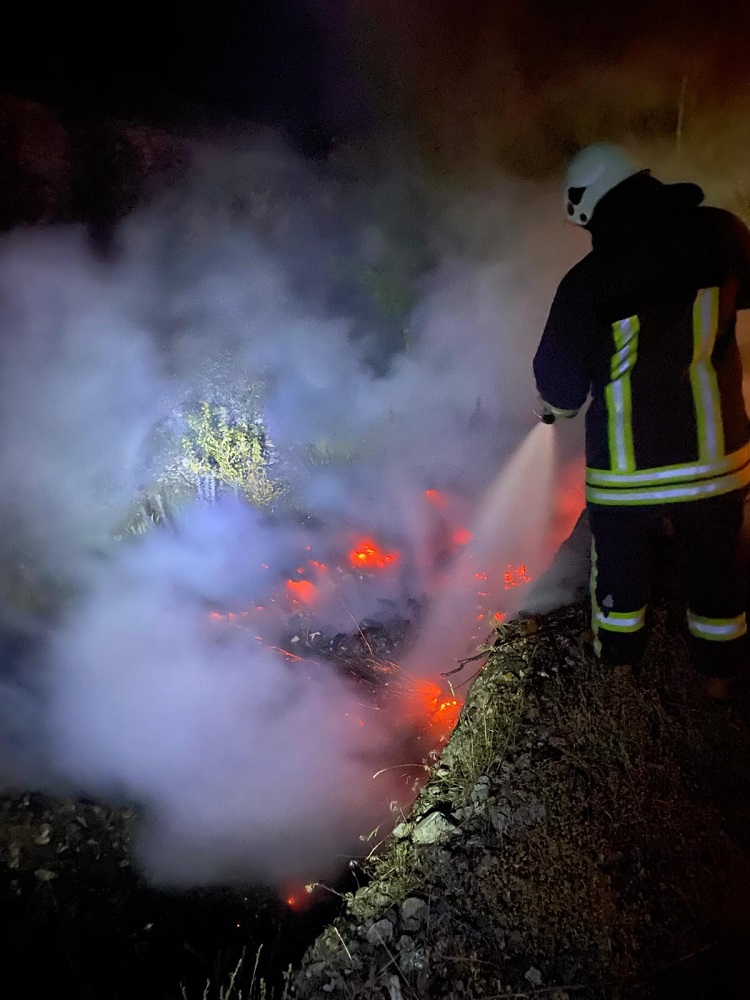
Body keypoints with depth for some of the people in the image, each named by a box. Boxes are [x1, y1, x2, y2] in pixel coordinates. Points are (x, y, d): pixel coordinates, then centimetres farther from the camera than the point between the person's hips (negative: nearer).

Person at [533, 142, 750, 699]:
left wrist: (555, 408, 18)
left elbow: (560, 384, -4)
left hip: (626, 471, -2)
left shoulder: (586, 281, -12)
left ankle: (618, 661, 39)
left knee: (620, 567, 19)